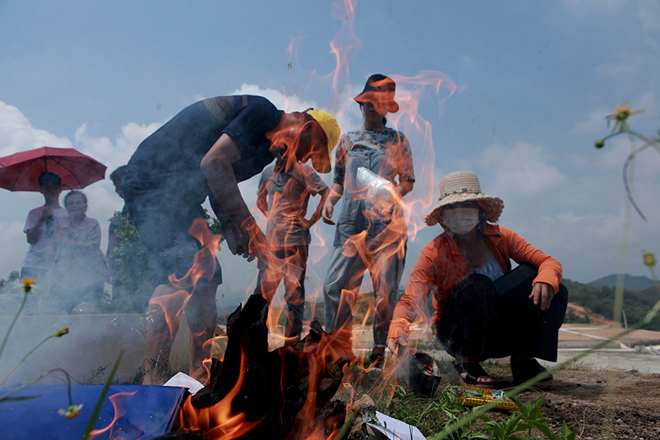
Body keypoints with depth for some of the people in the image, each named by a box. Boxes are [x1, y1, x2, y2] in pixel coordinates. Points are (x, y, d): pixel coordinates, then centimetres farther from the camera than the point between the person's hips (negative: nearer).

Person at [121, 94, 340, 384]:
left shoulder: (267, 146, 14)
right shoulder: (261, 112, -16)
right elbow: (213, 163, -27)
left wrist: (231, 229, -1)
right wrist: (249, 226, -24)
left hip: (180, 195, 10)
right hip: (153, 182, -10)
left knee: (205, 280, 4)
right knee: (178, 277, -18)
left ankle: (200, 379, 12)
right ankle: (152, 380, -10)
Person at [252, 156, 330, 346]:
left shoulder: (302, 170, -5)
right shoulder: (268, 171, 13)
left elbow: (328, 194, -13)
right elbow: (260, 198, 29)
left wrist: (310, 221, -11)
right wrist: (270, 216, 14)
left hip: (294, 240, -6)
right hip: (271, 239, 6)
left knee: (294, 293, 1)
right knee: (261, 291, 9)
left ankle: (292, 342, 11)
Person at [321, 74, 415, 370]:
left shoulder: (397, 139, 13)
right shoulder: (348, 139, 19)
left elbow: (408, 180, 12)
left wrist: (393, 194, -9)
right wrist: (330, 200, 3)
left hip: (387, 220, -1)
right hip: (352, 220, 2)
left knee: (386, 288, -3)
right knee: (336, 284, -6)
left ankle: (380, 351, 11)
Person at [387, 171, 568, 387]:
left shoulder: (500, 237, -8)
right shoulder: (434, 253, -18)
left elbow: (549, 262, -9)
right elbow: (410, 300, -24)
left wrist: (546, 280, -33)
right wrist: (398, 329, -45)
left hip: (501, 329, 4)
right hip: (458, 334, -3)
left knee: (554, 291, -18)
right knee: (477, 285, -34)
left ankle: (524, 360, -1)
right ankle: (465, 362, -13)